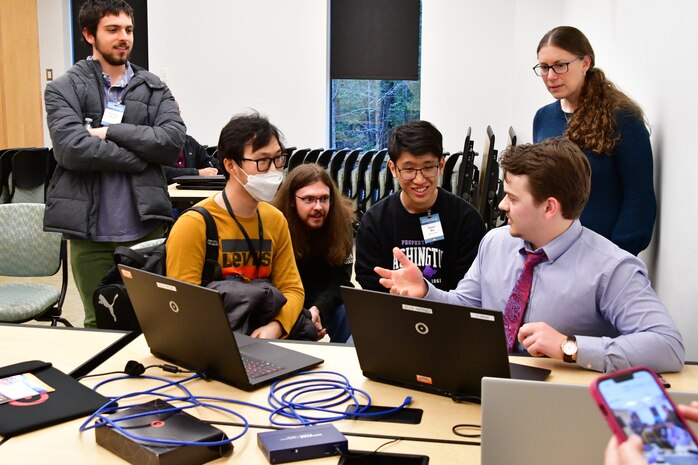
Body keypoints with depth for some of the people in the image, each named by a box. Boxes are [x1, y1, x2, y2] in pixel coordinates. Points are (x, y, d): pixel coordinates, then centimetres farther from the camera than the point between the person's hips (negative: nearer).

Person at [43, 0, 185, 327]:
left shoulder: (154, 88, 10)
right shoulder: (63, 89, 2)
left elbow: (174, 141, -6)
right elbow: (71, 148, -14)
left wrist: (110, 132, -11)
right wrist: (141, 158, -10)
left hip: (146, 227, 2)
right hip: (90, 232, -2)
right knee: (100, 323, 11)